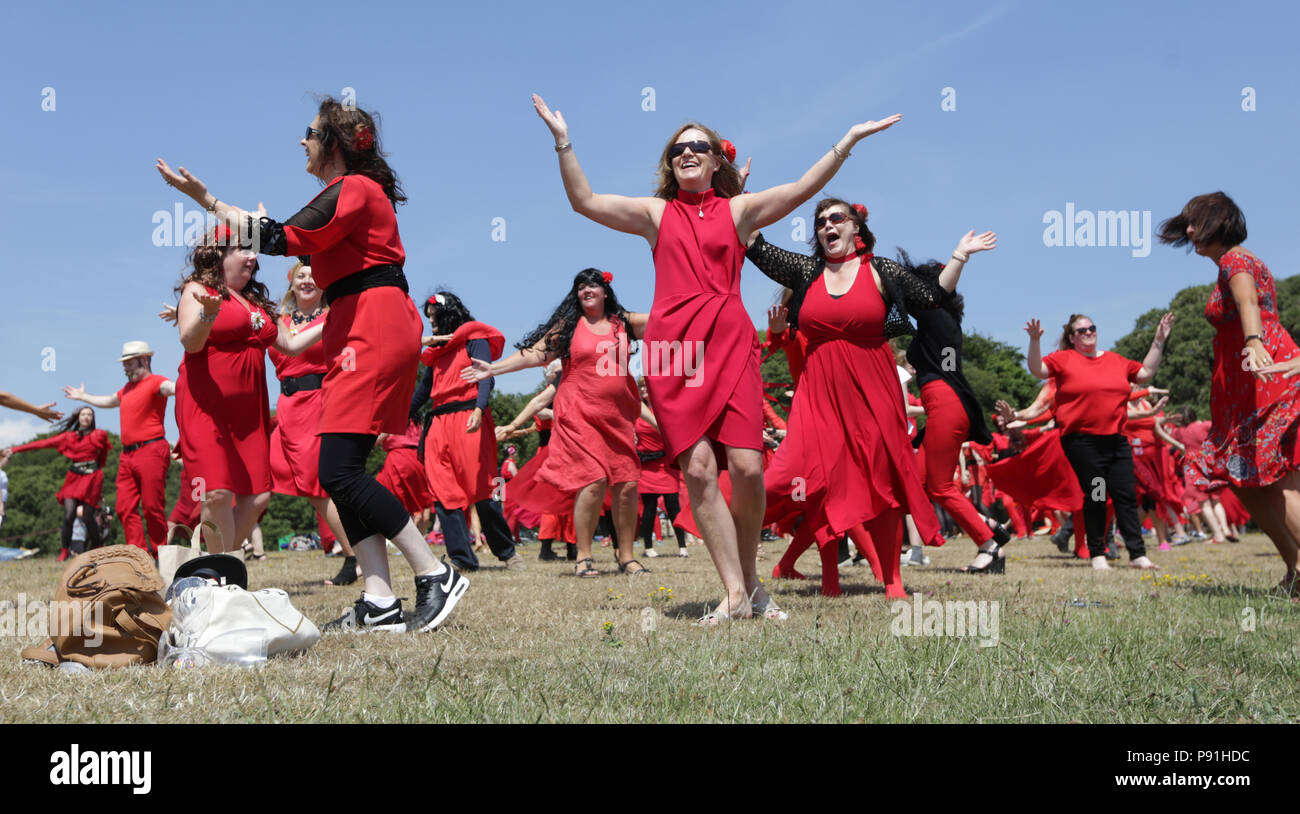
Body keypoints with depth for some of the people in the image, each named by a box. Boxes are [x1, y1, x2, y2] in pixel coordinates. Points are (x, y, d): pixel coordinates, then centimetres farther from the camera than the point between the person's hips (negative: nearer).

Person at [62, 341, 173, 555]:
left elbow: (171, 387, -29)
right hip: (127, 455, 9)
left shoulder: (155, 382, -5)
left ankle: (160, 554, 0)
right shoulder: (128, 388, 24)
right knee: (125, 507, 2)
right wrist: (83, 397, 58)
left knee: (152, 506, -9)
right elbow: (109, 401, 44)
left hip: (150, 451, -9)